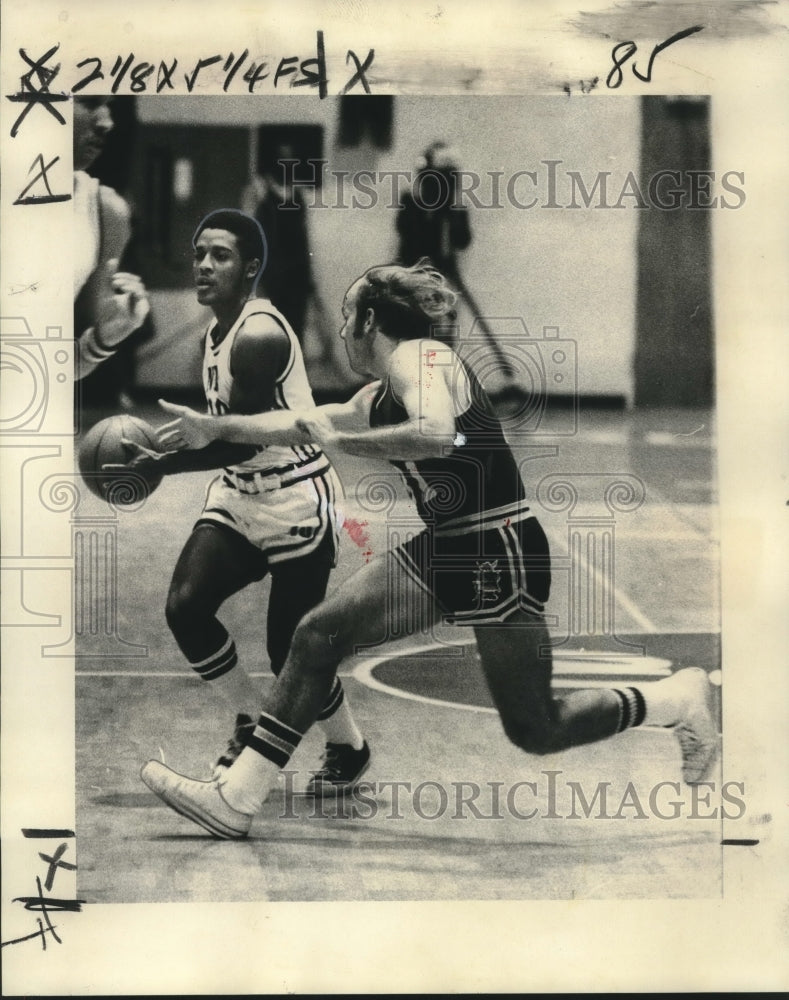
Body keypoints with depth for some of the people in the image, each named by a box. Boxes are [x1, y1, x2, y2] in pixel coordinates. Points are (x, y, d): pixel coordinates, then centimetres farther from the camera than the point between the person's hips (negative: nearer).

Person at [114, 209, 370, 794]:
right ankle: (253, 725, 14)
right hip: (240, 491, 8)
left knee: (289, 650, -2)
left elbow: (243, 442, -22)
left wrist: (162, 465, -18)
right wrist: (164, 449, 12)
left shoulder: (259, 336, -21)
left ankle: (351, 751, 25)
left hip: (296, 499, -8)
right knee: (185, 605, -8)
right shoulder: (219, 330, 8)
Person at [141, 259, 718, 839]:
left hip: (498, 550, -9)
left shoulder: (419, 357, -14)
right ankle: (236, 800, 3)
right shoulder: (380, 396, 14)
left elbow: (436, 436, -34)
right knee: (318, 637, 0)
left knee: (536, 732, -2)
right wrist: (215, 430, 32)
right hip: (442, 549, 9)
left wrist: (337, 440, -24)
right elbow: (307, 424, 28)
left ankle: (682, 699, 20)